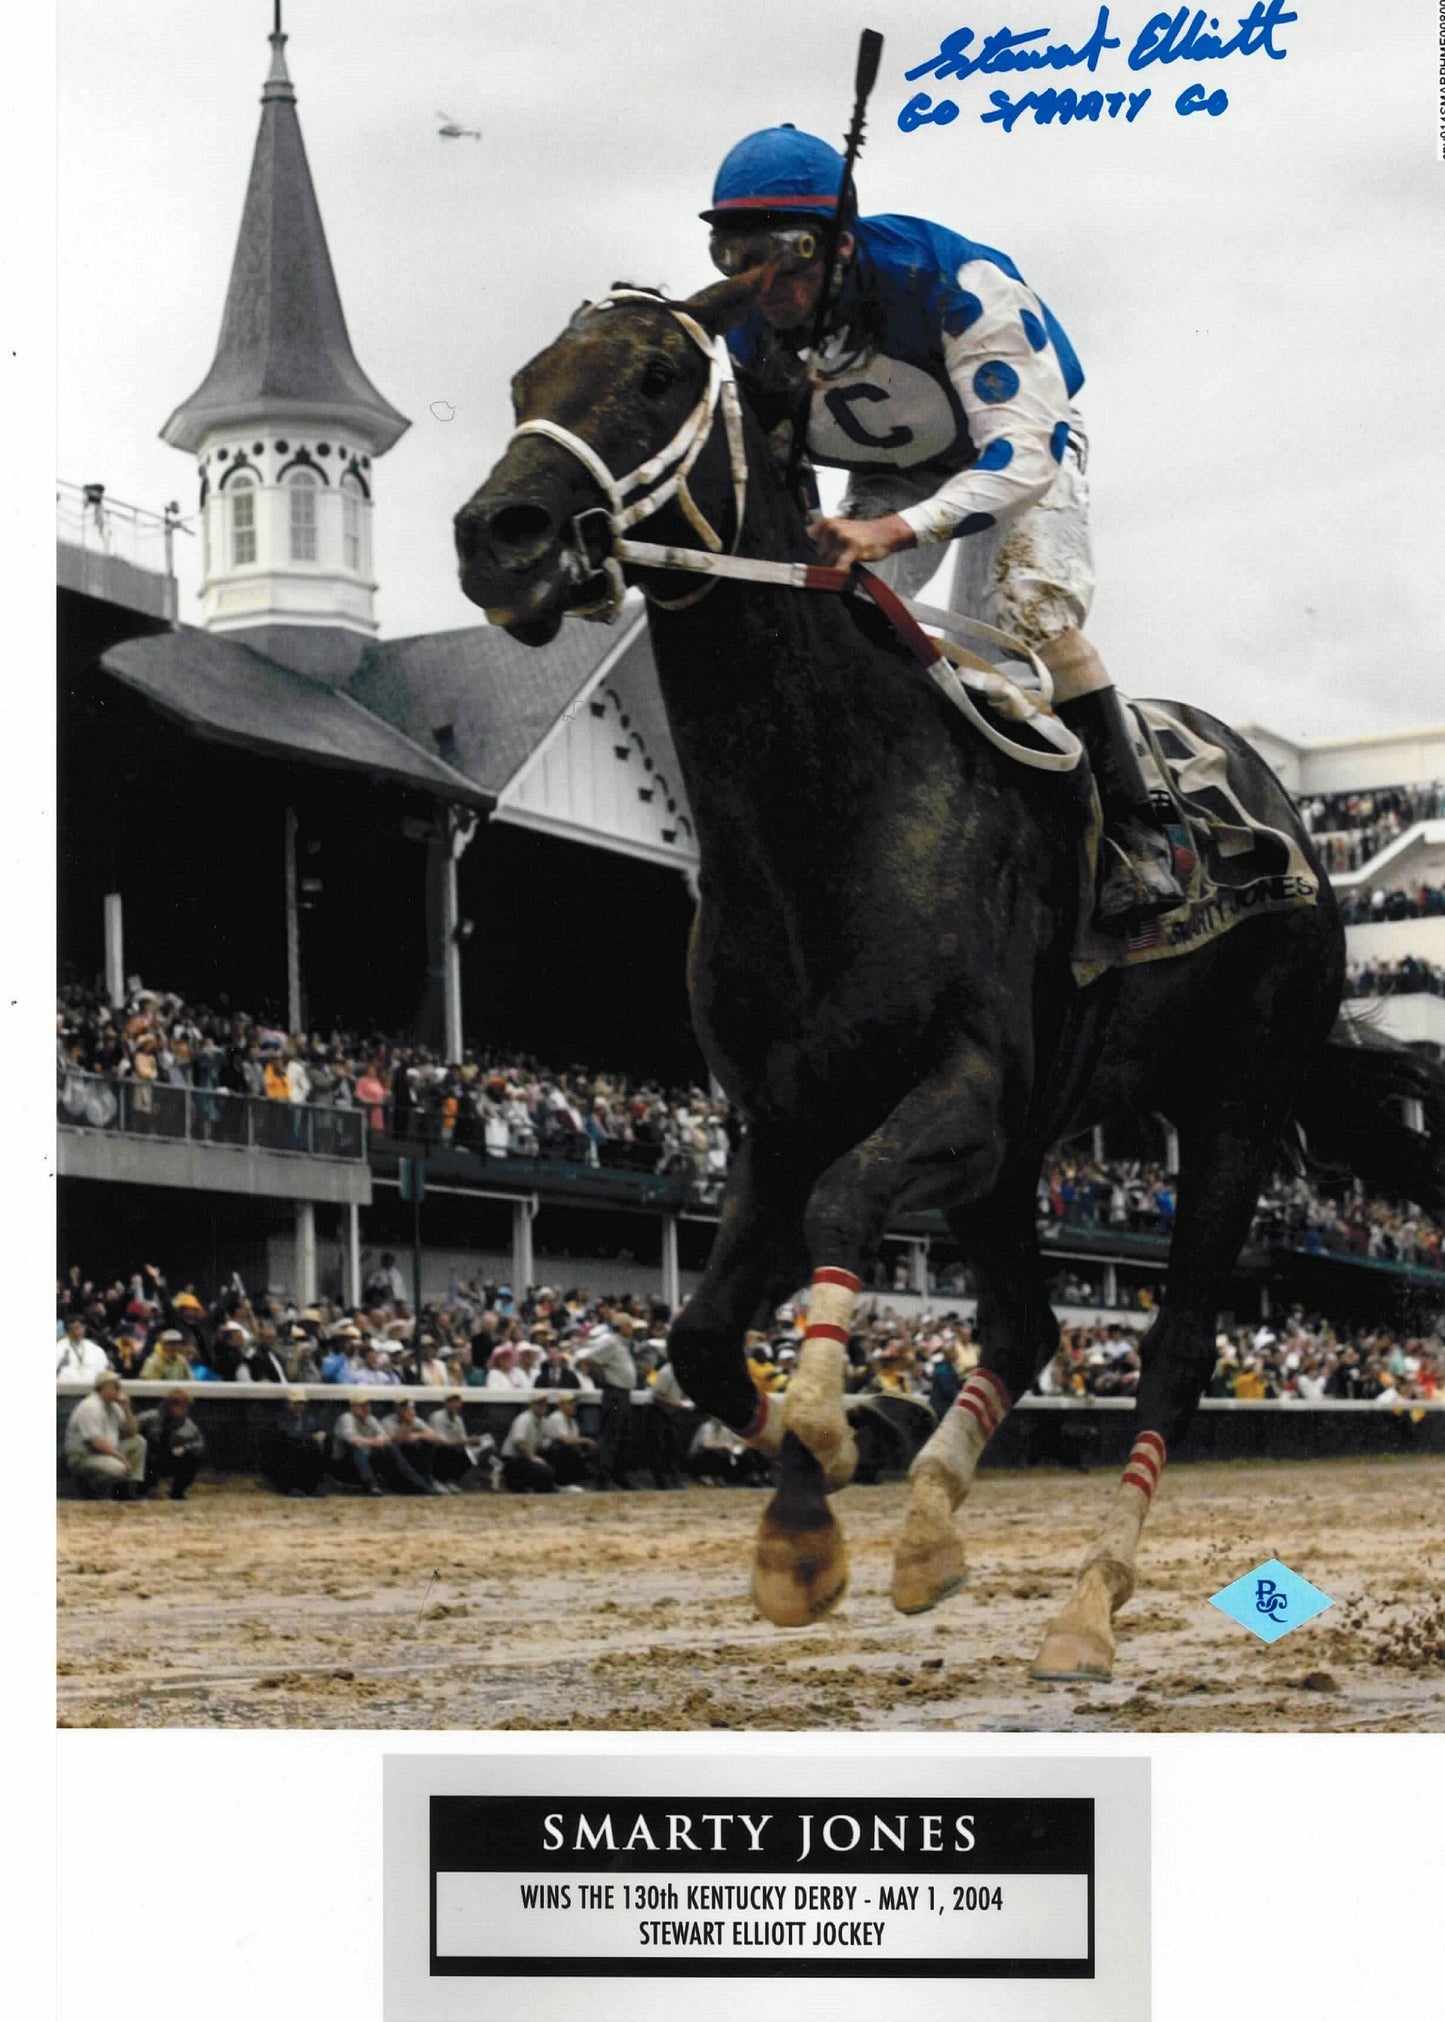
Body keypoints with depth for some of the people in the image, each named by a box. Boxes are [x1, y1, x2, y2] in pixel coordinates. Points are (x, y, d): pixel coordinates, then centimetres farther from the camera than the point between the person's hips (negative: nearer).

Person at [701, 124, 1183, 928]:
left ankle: (1134, 838, -20)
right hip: (890, 472, 6)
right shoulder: (752, 339, -23)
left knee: (1026, 613, -28)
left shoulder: (949, 284, -40)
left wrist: (892, 530, -62)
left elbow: (1021, 459, -47)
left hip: (1020, 438, -5)